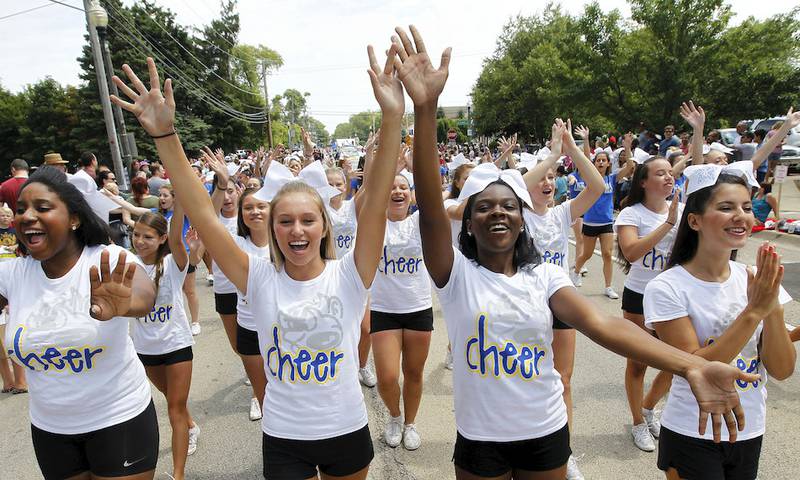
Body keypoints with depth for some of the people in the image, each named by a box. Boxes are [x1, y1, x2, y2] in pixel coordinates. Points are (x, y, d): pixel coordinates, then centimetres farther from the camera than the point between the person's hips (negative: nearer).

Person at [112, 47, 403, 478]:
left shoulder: (348, 277, -14)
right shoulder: (261, 280, -12)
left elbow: (376, 205, -25)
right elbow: (204, 218, -18)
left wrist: (391, 119, -35)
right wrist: (165, 136, -26)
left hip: (348, 431, 1)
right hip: (283, 439, 0)